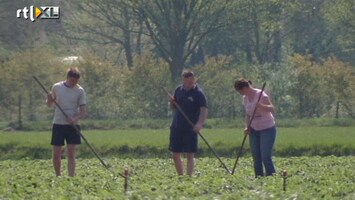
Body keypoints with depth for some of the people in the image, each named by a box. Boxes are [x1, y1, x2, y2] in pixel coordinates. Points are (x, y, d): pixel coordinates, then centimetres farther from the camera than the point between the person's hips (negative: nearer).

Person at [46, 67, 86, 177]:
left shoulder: (80, 91, -1)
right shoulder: (57, 87, 1)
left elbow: (83, 111, -2)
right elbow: (49, 105, 13)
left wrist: (75, 118, -22)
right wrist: (49, 99, -11)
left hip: (73, 125, -1)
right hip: (58, 124, 1)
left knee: (71, 154, -7)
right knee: (56, 154, 1)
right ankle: (58, 176, 18)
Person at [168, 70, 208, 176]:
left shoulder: (198, 93, -8)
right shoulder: (179, 90, 9)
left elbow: (204, 110, -17)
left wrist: (200, 123, -34)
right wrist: (171, 102, -5)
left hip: (191, 129, -6)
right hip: (177, 127, 6)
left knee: (190, 155, -6)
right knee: (175, 155, 8)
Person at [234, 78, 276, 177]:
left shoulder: (260, 95, -15)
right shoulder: (245, 98, 6)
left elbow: (271, 109, -24)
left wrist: (261, 106, -43)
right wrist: (248, 127, 1)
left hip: (267, 129, -7)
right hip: (254, 130, 7)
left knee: (266, 156, -14)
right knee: (256, 157, 2)